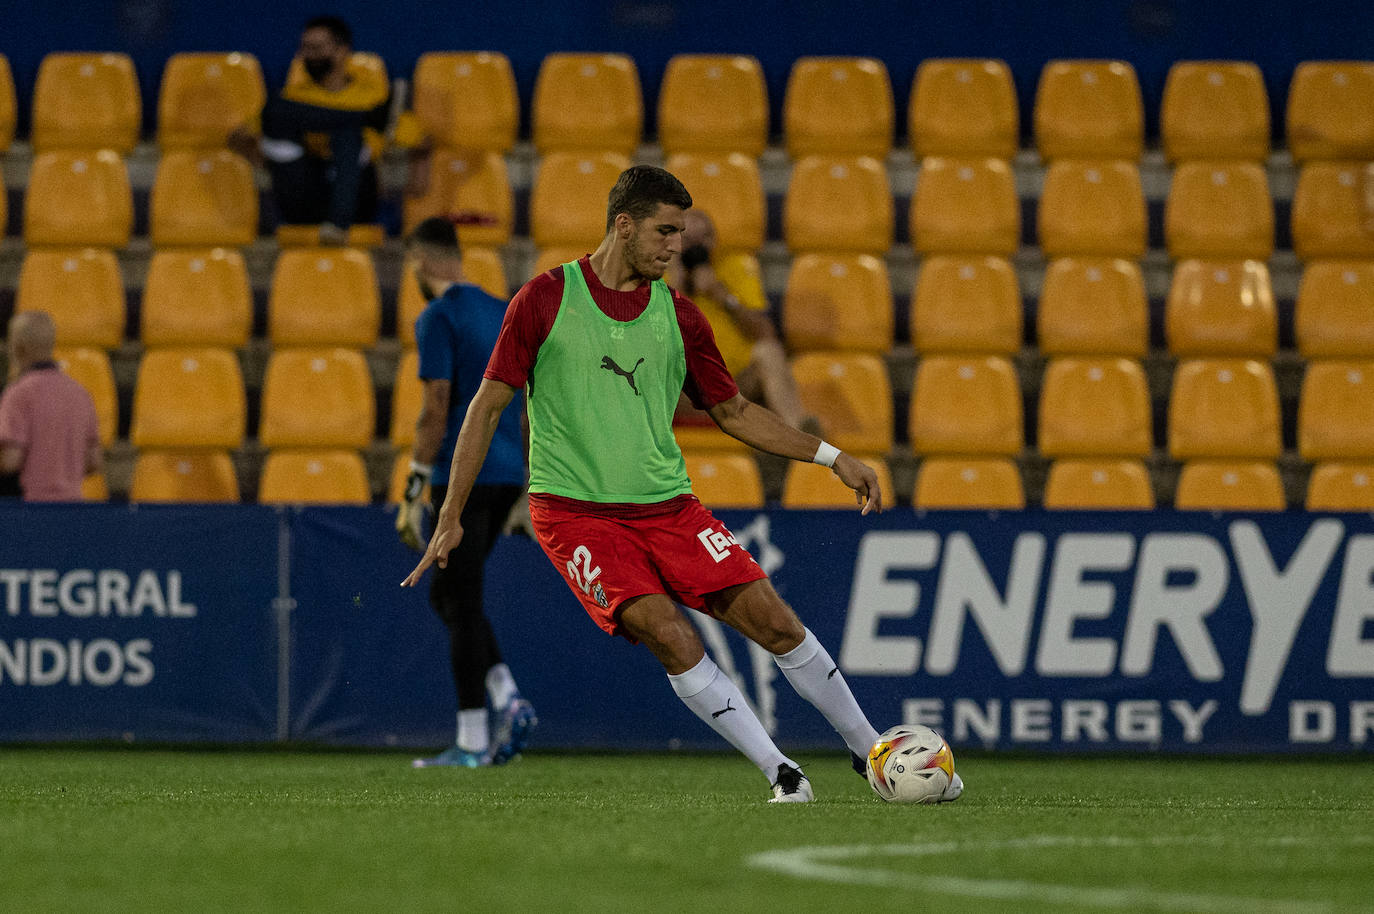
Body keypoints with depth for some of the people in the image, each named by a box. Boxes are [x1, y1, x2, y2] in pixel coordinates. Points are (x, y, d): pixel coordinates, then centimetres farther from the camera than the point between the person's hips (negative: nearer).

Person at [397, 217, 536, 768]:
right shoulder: (504, 313, 16)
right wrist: (532, 488, 22)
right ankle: (508, 699, 2)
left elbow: (436, 408, -16)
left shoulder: (438, 318, -9)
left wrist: (414, 490, -14)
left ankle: (472, 741, -4)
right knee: (448, 592, 18)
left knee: (460, 602, -3)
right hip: (507, 472, 8)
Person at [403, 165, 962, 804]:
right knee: (669, 633, -24)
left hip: (666, 506, 4)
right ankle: (781, 774, -17)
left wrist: (832, 458, 11)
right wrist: (451, 517, -3)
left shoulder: (679, 317, 7)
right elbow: (488, 405, -1)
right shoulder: (546, 300, -4)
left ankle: (869, 751, 11)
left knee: (774, 620, -6)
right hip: (574, 512, -4)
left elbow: (733, 412, 18)